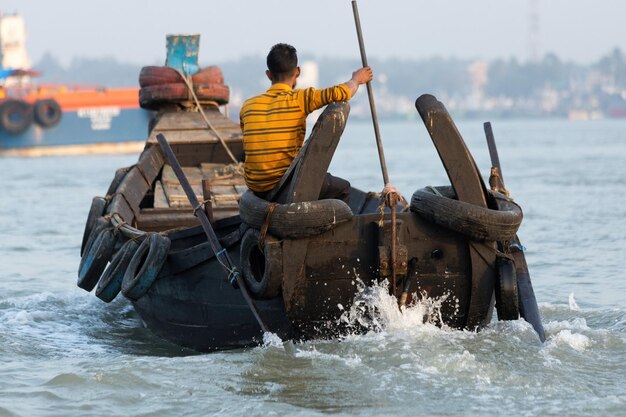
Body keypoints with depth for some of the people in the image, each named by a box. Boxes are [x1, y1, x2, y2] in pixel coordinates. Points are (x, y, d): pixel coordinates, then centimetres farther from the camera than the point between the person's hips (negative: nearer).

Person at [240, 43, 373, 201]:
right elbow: (340, 93, -20)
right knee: (342, 188, 18)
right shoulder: (299, 99, -12)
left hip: (255, 188, 6)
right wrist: (356, 79, 2)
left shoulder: (248, 106, 5)